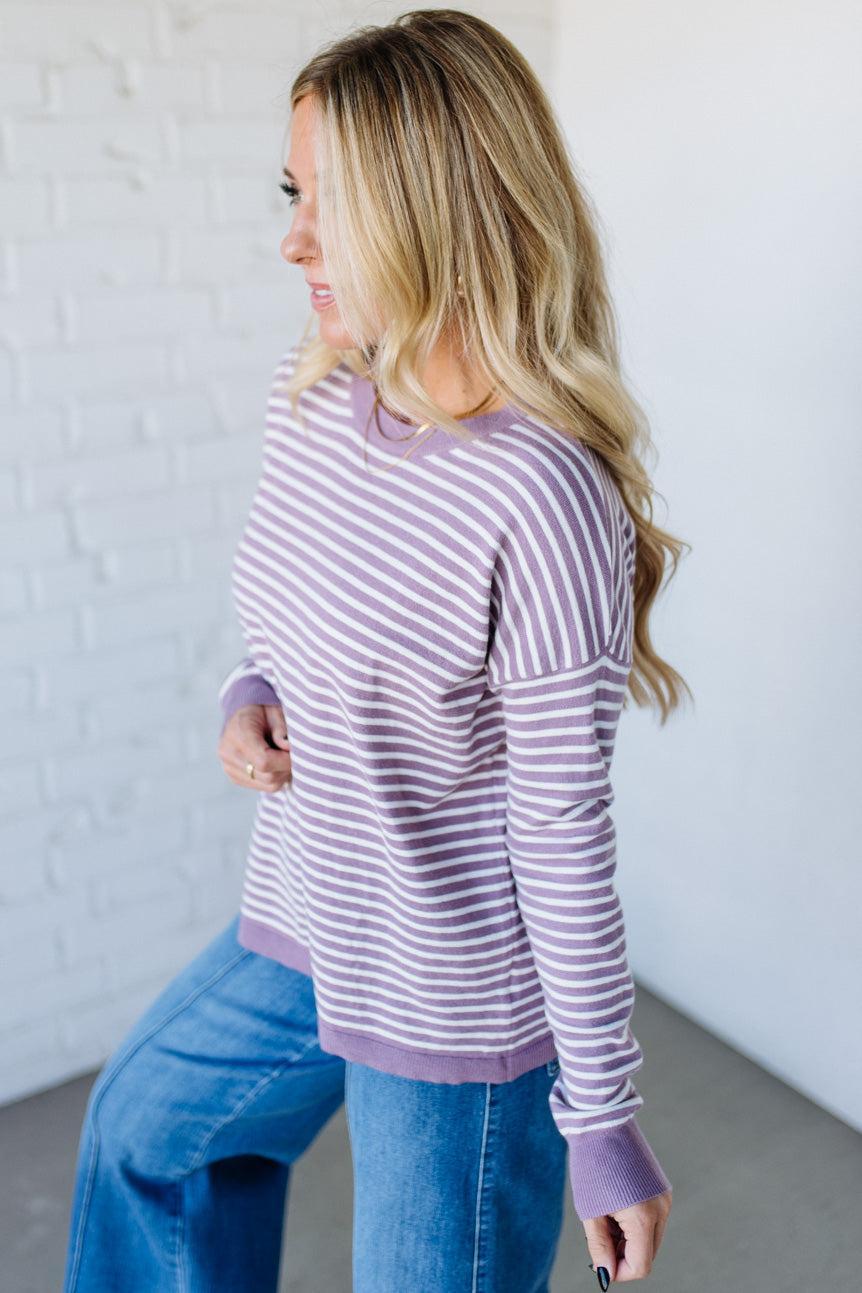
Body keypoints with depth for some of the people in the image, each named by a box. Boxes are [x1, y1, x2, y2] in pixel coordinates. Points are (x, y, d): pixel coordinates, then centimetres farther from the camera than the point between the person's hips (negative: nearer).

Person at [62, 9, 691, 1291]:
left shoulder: (542, 495, -29)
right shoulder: (311, 389, -6)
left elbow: (566, 836, -22)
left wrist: (603, 1124, -13)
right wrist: (253, 693, -9)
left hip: (464, 1005, -7)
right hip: (307, 932, 8)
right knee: (147, 1122, 31)